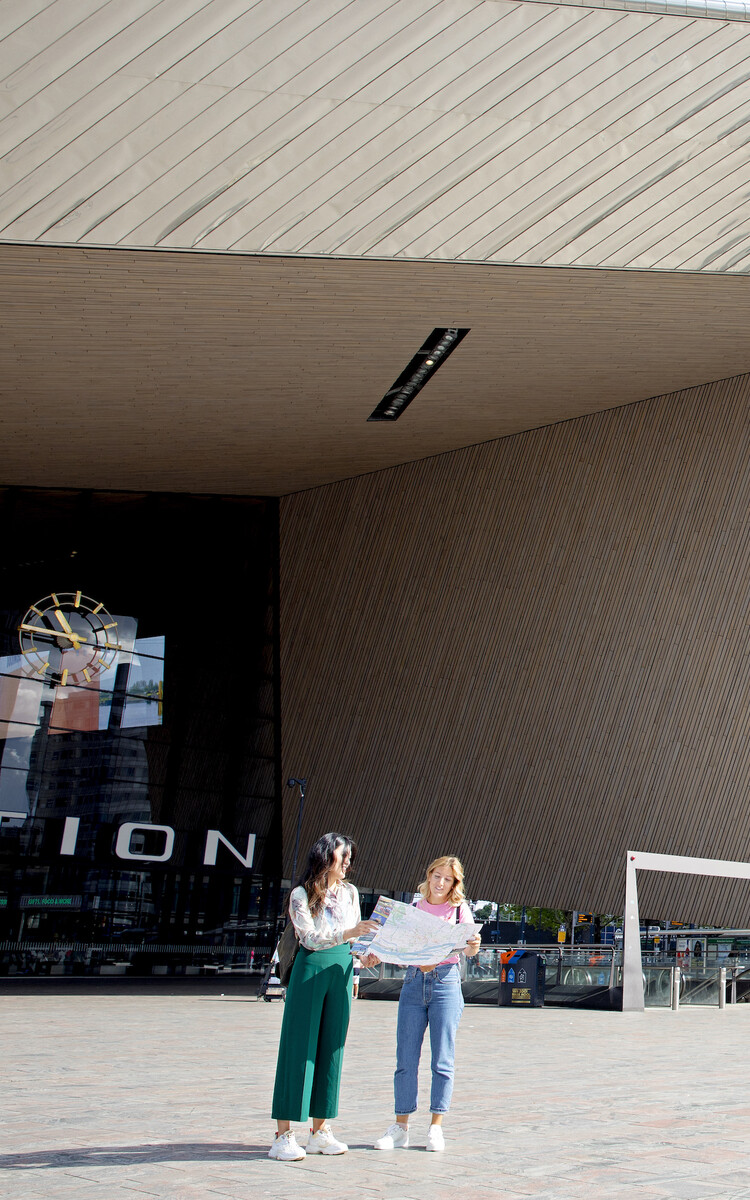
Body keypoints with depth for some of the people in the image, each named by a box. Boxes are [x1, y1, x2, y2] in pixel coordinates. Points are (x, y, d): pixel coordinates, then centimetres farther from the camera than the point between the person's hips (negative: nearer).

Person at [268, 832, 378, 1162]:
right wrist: (349, 933, -27)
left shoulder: (350, 892, 11)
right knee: (299, 1049, -5)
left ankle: (320, 1131, 14)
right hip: (311, 970, -5)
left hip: (341, 972, 5)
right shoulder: (301, 895, -5)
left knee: (331, 1048, 7)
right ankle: (283, 1135, -2)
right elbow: (310, 938, -16)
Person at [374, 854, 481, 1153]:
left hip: (446, 982, -2)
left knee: (442, 1060, -1)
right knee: (406, 1058, 1)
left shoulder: (459, 909, 5)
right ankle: (400, 1127, 8)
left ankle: (436, 1128, 8)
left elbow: (468, 950, -6)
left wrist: (474, 945, -28)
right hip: (414, 981, 2)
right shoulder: (414, 908, 12)